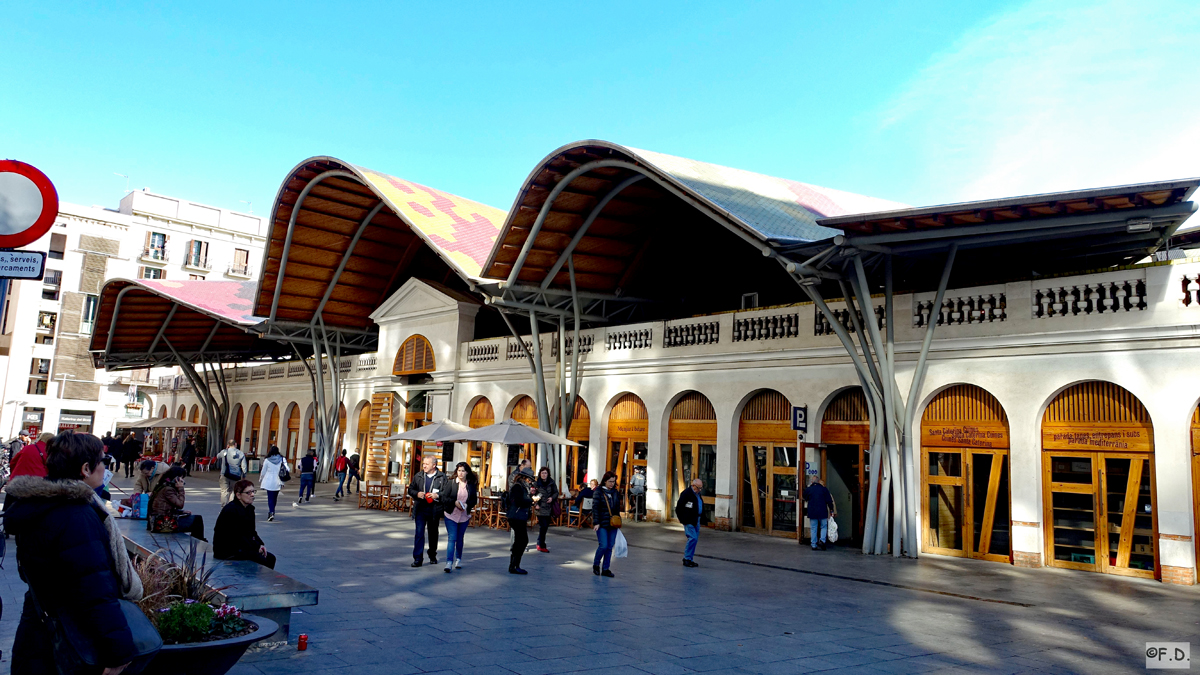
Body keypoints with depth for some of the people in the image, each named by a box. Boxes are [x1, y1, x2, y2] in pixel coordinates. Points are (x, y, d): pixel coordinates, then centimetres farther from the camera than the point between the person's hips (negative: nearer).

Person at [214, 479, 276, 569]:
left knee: (270, 558, -4)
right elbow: (236, 536, -21)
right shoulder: (230, 511, -19)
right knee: (261, 560, -22)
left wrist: (260, 544, -4)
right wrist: (256, 547, -17)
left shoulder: (249, 508, 10)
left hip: (240, 548, 9)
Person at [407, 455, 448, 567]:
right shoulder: (418, 476, 5)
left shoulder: (442, 477, -3)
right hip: (420, 509, 1)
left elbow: (447, 492, -4)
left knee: (433, 533, 14)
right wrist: (417, 494, -8)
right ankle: (417, 558, -6)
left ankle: (433, 556, 32)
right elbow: (410, 489, 12)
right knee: (419, 532, -8)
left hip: (434, 510, -1)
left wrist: (437, 495, -20)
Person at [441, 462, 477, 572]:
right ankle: (449, 562, -9)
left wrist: (467, 505, -14)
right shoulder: (451, 483, -5)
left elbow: (474, 499, 5)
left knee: (460, 538, 15)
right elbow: (444, 497, -5)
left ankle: (458, 559, 31)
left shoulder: (471, 485, 1)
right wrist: (455, 502, -19)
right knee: (451, 538, -8)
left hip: (464, 516, 2)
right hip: (451, 515, -2)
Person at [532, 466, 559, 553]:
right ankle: (542, 546, -2)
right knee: (543, 526, -10)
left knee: (546, 526, 10)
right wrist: (535, 504, -11)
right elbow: (533, 495, 1)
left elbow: (556, 492, 9)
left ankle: (540, 543, 27)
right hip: (541, 508, -3)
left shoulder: (552, 482, 3)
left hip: (549, 508, 3)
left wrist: (552, 498, -10)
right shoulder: (536, 483, -2)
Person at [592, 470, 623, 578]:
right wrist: (596, 522, -15)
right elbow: (595, 507, -9)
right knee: (603, 546, -10)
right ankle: (596, 565, 13)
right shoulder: (598, 491, -5)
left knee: (610, 547, 5)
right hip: (602, 524, -5)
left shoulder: (616, 492, 11)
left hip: (612, 524, 5)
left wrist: (618, 522, 14)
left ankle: (605, 569, 14)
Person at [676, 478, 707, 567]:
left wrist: (703, 518, 12)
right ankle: (687, 559, -6)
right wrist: (682, 519, -14)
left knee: (695, 539, 9)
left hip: (696, 521, 9)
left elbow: (701, 507, 23)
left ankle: (688, 558, 18)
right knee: (693, 538, -14)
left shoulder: (698, 494, 15)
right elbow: (679, 507, -13)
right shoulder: (686, 493, -12)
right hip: (689, 521, -9)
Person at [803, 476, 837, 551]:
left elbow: (805, 499, 16)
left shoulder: (808, 490, -1)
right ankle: (822, 540, -7)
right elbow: (829, 501, -2)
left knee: (814, 529, 7)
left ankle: (814, 545, 7)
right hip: (823, 512, -1)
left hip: (812, 513, 1)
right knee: (824, 527, 12)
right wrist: (832, 510, 9)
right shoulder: (824, 489, -2)